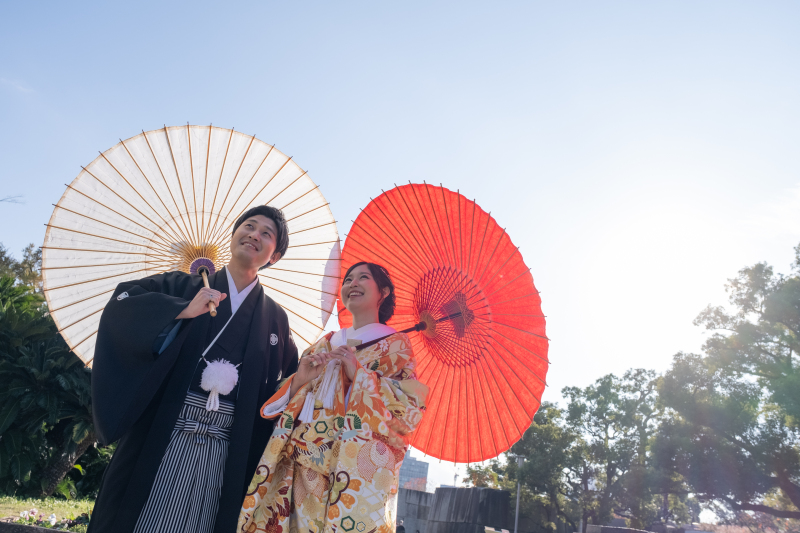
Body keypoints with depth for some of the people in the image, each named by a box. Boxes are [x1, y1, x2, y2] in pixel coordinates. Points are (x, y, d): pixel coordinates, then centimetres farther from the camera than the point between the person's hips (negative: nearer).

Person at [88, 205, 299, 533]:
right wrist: (183, 310, -17)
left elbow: (289, 383, 14)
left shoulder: (275, 319, 10)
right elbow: (121, 303, -6)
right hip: (158, 438, -1)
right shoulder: (185, 287, 8)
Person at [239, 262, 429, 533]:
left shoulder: (394, 343, 5)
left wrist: (358, 374, -13)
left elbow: (410, 409, -6)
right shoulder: (326, 343, 19)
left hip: (358, 468, -4)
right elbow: (292, 399, 19)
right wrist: (299, 379, -3)